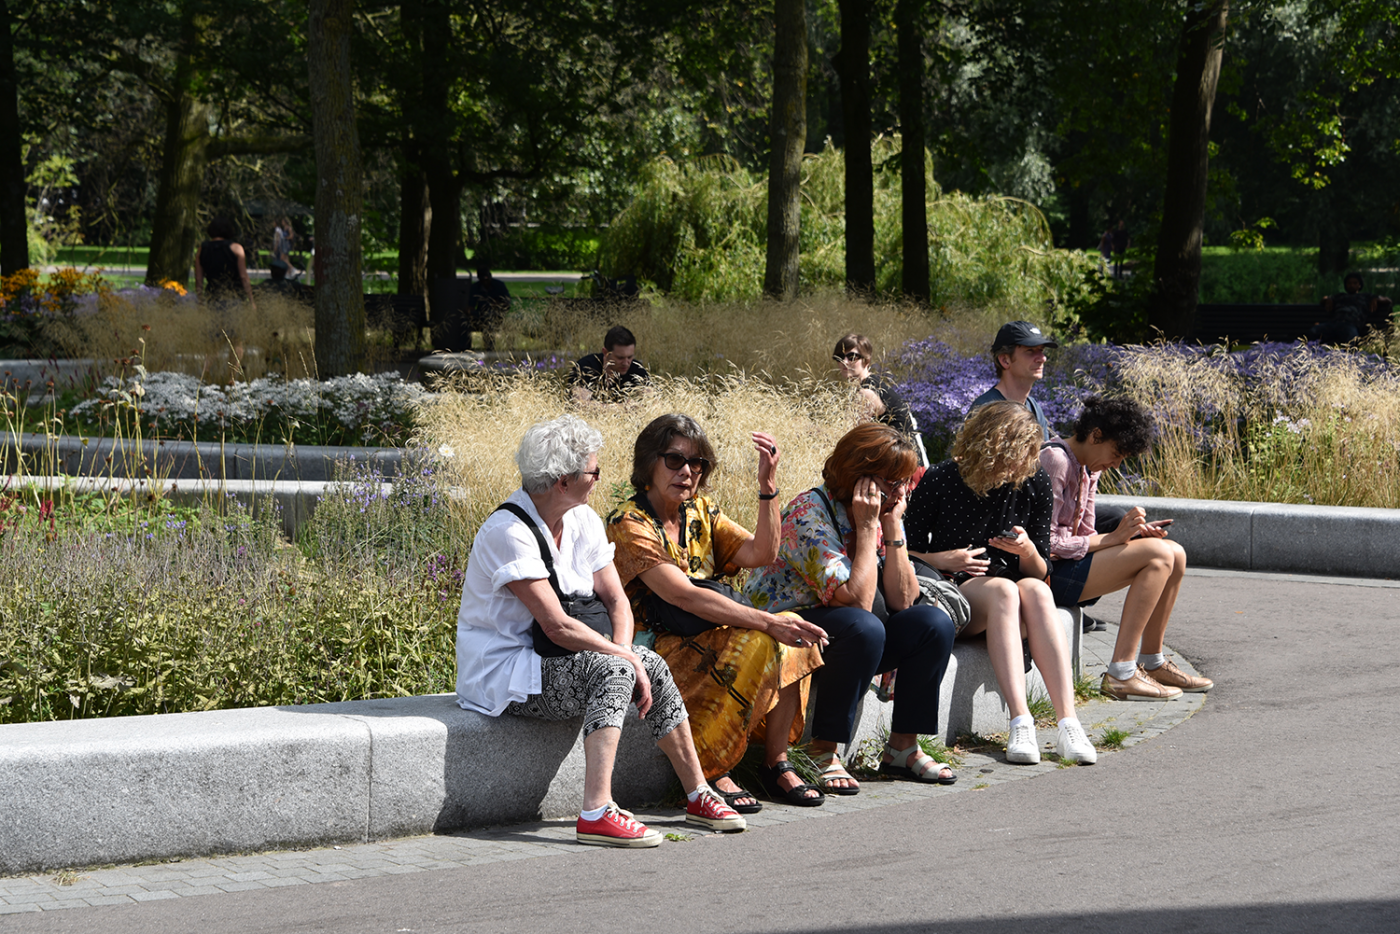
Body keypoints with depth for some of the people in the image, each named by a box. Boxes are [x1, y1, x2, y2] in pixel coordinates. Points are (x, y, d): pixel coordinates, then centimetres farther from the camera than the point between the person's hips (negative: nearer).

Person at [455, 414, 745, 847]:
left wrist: (624, 652, -15)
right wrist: (625, 658, -21)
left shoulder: (583, 520, 5)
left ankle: (697, 796, 3)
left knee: (650, 665, -7)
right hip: (501, 675, -9)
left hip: (548, 662, 9)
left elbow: (616, 599, 5)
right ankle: (596, 813, -38)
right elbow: (556, 625, -26)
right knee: (612, 671, -29)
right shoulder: (508, 533, -23)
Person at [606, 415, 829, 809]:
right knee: (756, 643, -28)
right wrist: (768, 623, -32)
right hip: (654, 649, -7)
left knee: (793, 633, -14)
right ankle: (711, 773, -21)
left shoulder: (701, 511, 12)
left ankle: (777, 762, -9)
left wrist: (767, 486, -15)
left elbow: (760, 554, -3)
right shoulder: (630, 524, -14)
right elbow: (687, 597, -25)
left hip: (702, 639, 7)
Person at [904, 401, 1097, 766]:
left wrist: (1028, 551, -16)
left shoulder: (1034, 485, 0)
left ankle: (1068, 721, -42)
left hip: (1010, 597, 3)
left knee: (1036, 591, -32)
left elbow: (1040, 572, 6)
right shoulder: (940, 481, -8)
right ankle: (1020, 723, -45)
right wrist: (940, 560, -17)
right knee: (1003, 589, -35)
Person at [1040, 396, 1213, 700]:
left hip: (1072, 561, 10)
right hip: (1049, 572, -10)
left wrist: (1130, 534, -5)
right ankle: (1121, 674, -23)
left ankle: (1151, 662, 10)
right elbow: (1047, 542, -20)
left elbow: (1085, 536, 13)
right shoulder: (1056, 461, -16)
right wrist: (1113, 538, -20)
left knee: (1174, 554, 3)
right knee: (1158, 555, -20)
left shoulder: (1090, 468, 14)